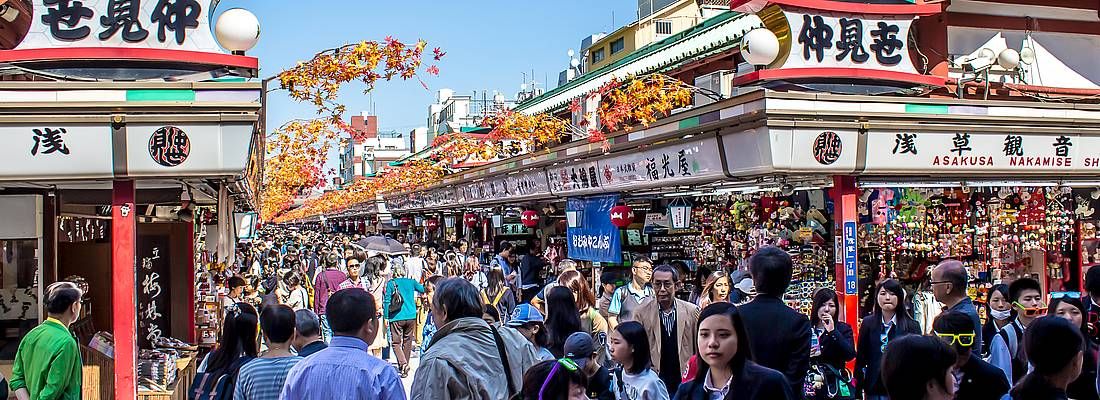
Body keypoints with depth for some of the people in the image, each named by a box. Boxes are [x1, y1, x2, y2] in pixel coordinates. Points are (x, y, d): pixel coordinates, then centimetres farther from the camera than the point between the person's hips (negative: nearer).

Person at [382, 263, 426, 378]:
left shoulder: (391, 283, 0)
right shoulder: (411, 282, 6)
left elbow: (386, 301, -2)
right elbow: (424, 290, 12)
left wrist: (386, 317, 2)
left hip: (396, 317, -3)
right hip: (411, 316, 3)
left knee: (396, 342, 1)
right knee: (407, 341, 15)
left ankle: (403, 363, -20)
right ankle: (405, 365, 21)